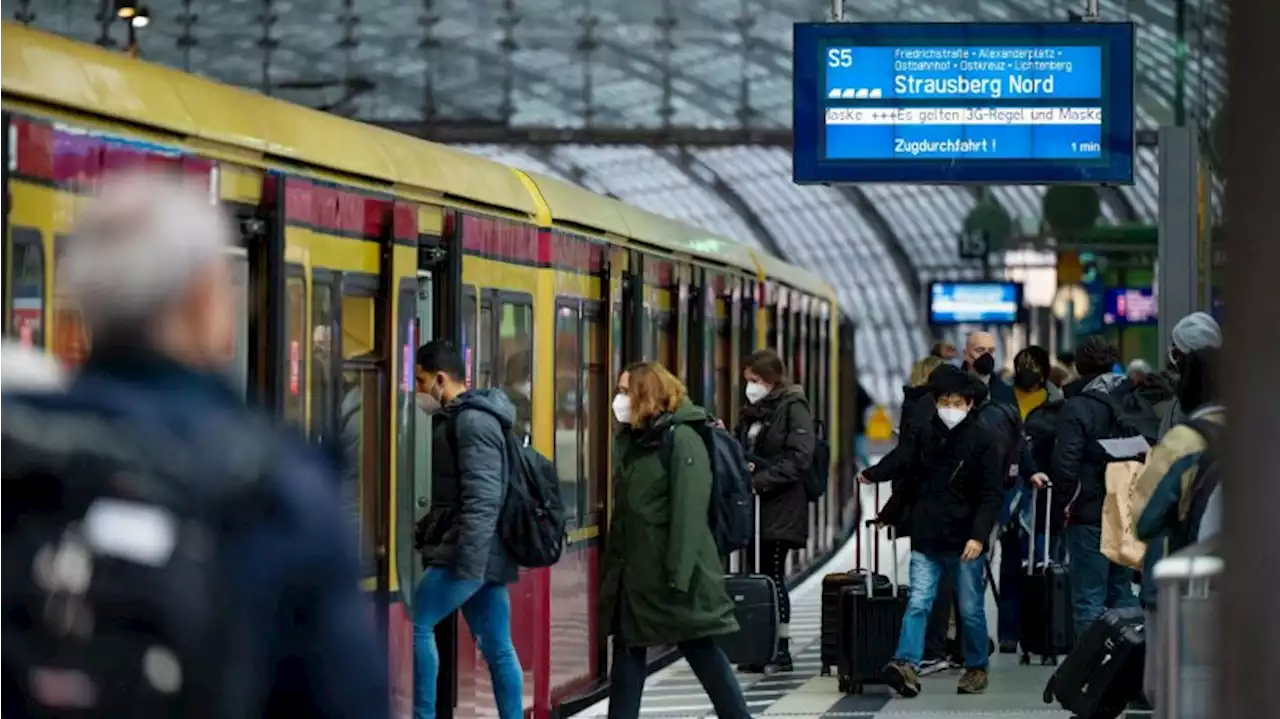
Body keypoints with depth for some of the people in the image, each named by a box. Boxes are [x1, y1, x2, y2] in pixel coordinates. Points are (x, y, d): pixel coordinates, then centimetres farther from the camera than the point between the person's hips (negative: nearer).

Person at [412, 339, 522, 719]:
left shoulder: (472, 420, -12)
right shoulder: (459, 418, 19)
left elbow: (482, 499, -20)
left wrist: (468, 564, -24)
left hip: (472, 554, -10)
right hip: (481, 555, 10)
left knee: (414, 623, -8)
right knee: (498, 648, 7)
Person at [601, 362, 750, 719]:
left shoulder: (681, 439, -14)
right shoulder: (629, 439, 12)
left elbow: (689, 512, -19)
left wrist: (679, 575, -24)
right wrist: (611, 566, 12)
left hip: (670, 573, -8)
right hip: (632, 572, 8)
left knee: (702, 652, 0)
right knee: (627, 653, 10)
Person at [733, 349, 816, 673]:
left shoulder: (793, 408, -6)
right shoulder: (750, 412, 18)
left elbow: (798, 458, -15)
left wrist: (760, 480, -19)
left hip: (782, 505, -7)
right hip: (754, 505, 7)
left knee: (772, 574, -6)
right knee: (760, 575, 5)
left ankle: (782, 648, 1)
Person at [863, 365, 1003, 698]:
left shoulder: (983, 441, -6)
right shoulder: (925, 436, 6)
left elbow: (991, 495, -10)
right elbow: (912, 483, 18)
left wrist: (979, 536, -19)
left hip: (965, 543, -3)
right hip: (926, 540, 3)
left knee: (971, 610, 8)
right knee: (918, 603, -9)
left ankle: (976, 668, 23)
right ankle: (907, 666, -19)